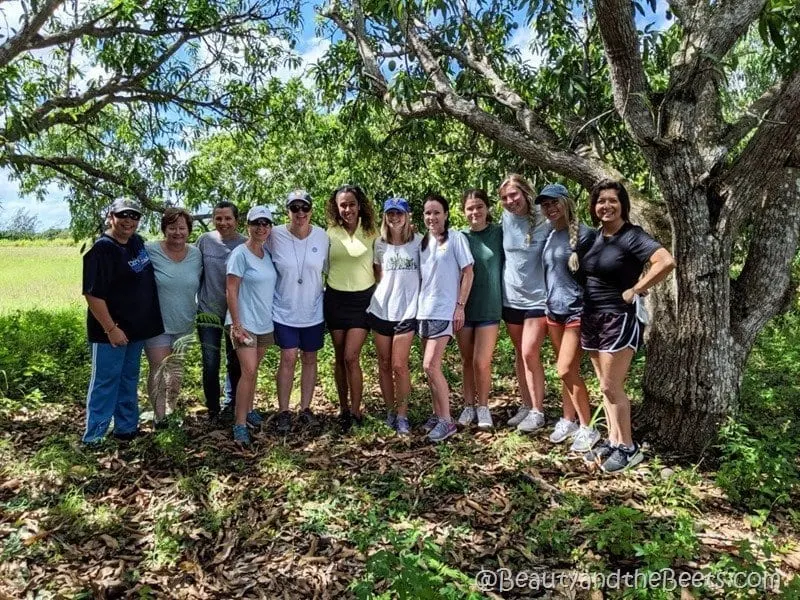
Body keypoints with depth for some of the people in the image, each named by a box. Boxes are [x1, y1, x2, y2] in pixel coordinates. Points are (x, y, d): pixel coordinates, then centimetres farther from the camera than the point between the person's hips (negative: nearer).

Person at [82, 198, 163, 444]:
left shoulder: (137, 242, 5)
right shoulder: (102, 250, -18)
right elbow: (93, 294, -22)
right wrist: (111, 329, -22)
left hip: (137, 327, 8)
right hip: (112, 331, -8)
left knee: (129, 380, 18)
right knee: (105, 382, 3)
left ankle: (126, 427, 31)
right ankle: (94, 437, 16)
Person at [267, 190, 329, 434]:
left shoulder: (322, 236, -6)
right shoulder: (275, 235, -11)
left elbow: (326, 269, 4)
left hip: (313, 311, 2)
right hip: (285, 310, -2)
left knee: (309, 359, 12)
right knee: (288, 358, -3)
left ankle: (305, 407, 27)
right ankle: (283, 411, 12)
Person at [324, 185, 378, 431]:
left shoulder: (371, 231, -4)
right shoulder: (330, 232, -1)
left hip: (362, 299, -2)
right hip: (335, 299, 2)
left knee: (351, 357, -9)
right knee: (339, 358, 9)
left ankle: (355, 411, 6)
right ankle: (343, 408, 24)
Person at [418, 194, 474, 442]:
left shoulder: (456, 238, -5)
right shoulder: (422, 242, 11)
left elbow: (468, 274, -6)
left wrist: (460, 306, -11)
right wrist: (417, 305, 11)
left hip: (444, 310, -6)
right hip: (424, 310, 6)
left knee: (430, 366, -13)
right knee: (430, 367, 10)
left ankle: (446, 421, -1)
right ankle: (437, 414, 23)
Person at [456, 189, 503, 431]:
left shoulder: (499, 233, -3)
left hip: (489, 308, -1)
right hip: (463, 308, 2)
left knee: (482, 362, -2)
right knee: (467, 360, 11)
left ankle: (483, 407, 19)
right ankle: (469, 405, 26)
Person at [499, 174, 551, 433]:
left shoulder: (544, 221, -12)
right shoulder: (505, 220, 2)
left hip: (537, 297, -5)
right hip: (511, 297, 5)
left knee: (530, 354, -8)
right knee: (519, 354, 12)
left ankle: (537, 411, 7)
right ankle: (526, 406, 24)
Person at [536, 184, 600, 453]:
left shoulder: (584, 234, -11)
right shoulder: (548, 235, 10)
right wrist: (549, 302, 13)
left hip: (577, 310, -6)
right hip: (554, 310, 7)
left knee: (566, 370, -9)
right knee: (566, 371, 14)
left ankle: (587, 428, 6)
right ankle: (568, 420, 27)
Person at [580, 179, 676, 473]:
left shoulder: (632, 236, -14)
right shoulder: (595, 235, 9)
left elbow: (667, 261, -28)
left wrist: (635, 290, -20)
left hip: (619, 319, -7)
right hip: (591, 318, 8)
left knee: (611, 387, -3)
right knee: (606, 386, 14)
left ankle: (629, 448, 13)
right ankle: (612, 440, 25)